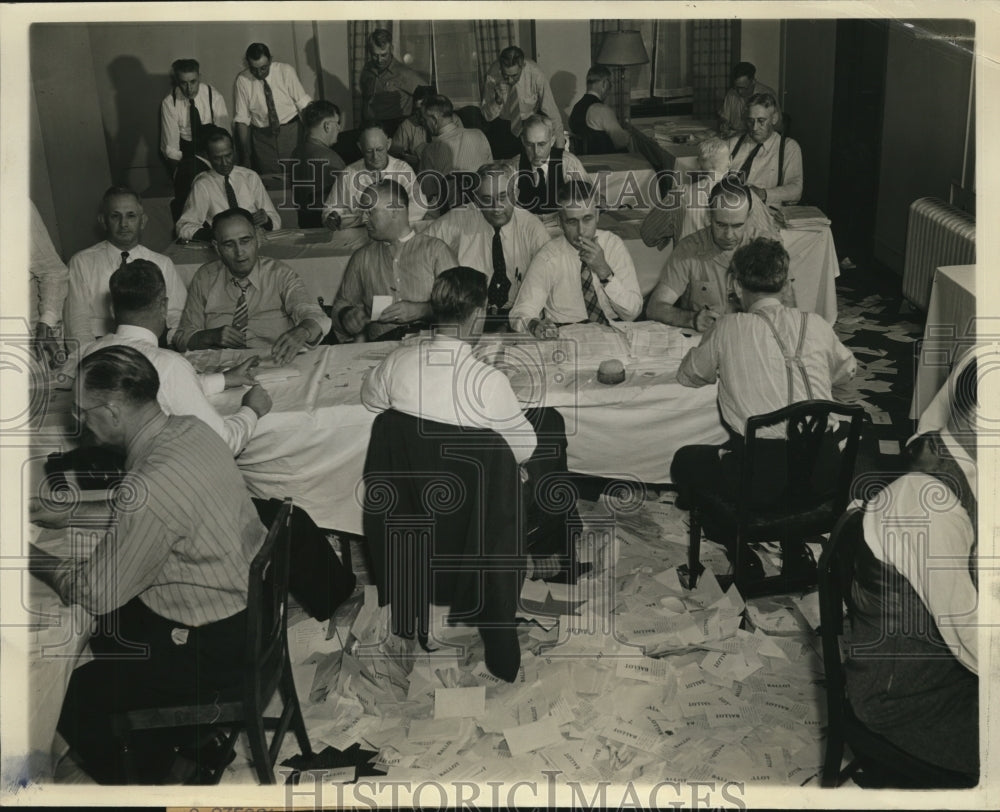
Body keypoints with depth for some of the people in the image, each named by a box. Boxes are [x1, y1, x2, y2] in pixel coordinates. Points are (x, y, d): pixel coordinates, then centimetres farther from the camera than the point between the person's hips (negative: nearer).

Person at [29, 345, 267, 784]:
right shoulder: (189, 429, -5)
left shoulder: (152, 487, -31)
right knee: (102, 635, 24)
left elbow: (93, 593, -17)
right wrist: (65, 513, 15)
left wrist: (30, 555, -2)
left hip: (215, 653, -9)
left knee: (69, 699, 4)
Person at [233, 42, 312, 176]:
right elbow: (241, 120, -3)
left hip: (291, 132, 0)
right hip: (262, 138, 0)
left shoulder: (286, 71, -8)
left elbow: (304, 105, -5)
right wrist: (246, 155, -7)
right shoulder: (242, 80, -6)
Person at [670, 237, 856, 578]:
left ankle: (742, 555, 18)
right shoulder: (815, 324, 6)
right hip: (822, 474, 4)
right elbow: (847, 370, 25)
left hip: (761, 478, -4)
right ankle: (796, 545, 30)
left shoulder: (730, 328, -4)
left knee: (685, 461, 24)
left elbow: (687, 376, 12)